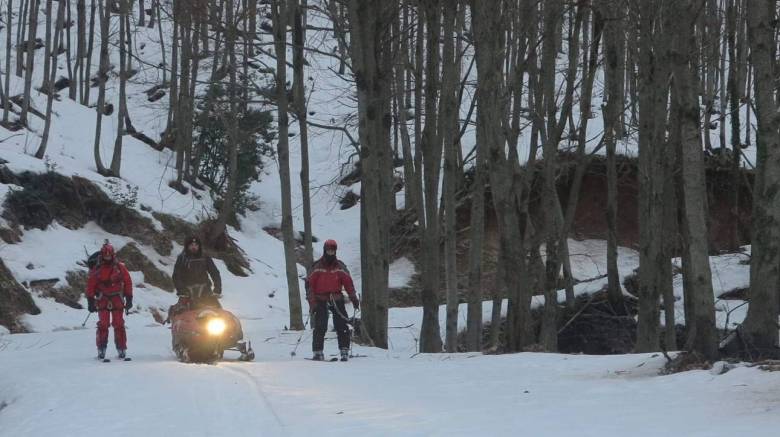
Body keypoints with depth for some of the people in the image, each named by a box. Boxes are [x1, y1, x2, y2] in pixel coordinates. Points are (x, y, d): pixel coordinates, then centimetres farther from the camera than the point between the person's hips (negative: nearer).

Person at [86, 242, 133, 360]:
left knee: (119, 325, 0)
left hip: (117, 300, 0)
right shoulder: (96, 269, -1)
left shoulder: (120, 267, 0)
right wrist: (90, 301, -2)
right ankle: (101, 349, -1)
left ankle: (121, 349, 6)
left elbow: (128, 282, 5)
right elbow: (90, 286, 2)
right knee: (103, 325, -6)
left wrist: (129, 299, 3)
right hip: (102, 300, 0)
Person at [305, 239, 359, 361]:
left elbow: (348, 282, 8)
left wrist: (353, 298, -2)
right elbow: (309, 284, -1)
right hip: (321, 300, -2)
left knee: (342, 326, -5)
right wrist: (312, 302, -8)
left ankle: (344, 351, -1)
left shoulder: (340, 267, 6)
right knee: (320, 327, -10)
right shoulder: (317, 267, -1)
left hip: (337, 299, 2)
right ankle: (317, 352, -5)